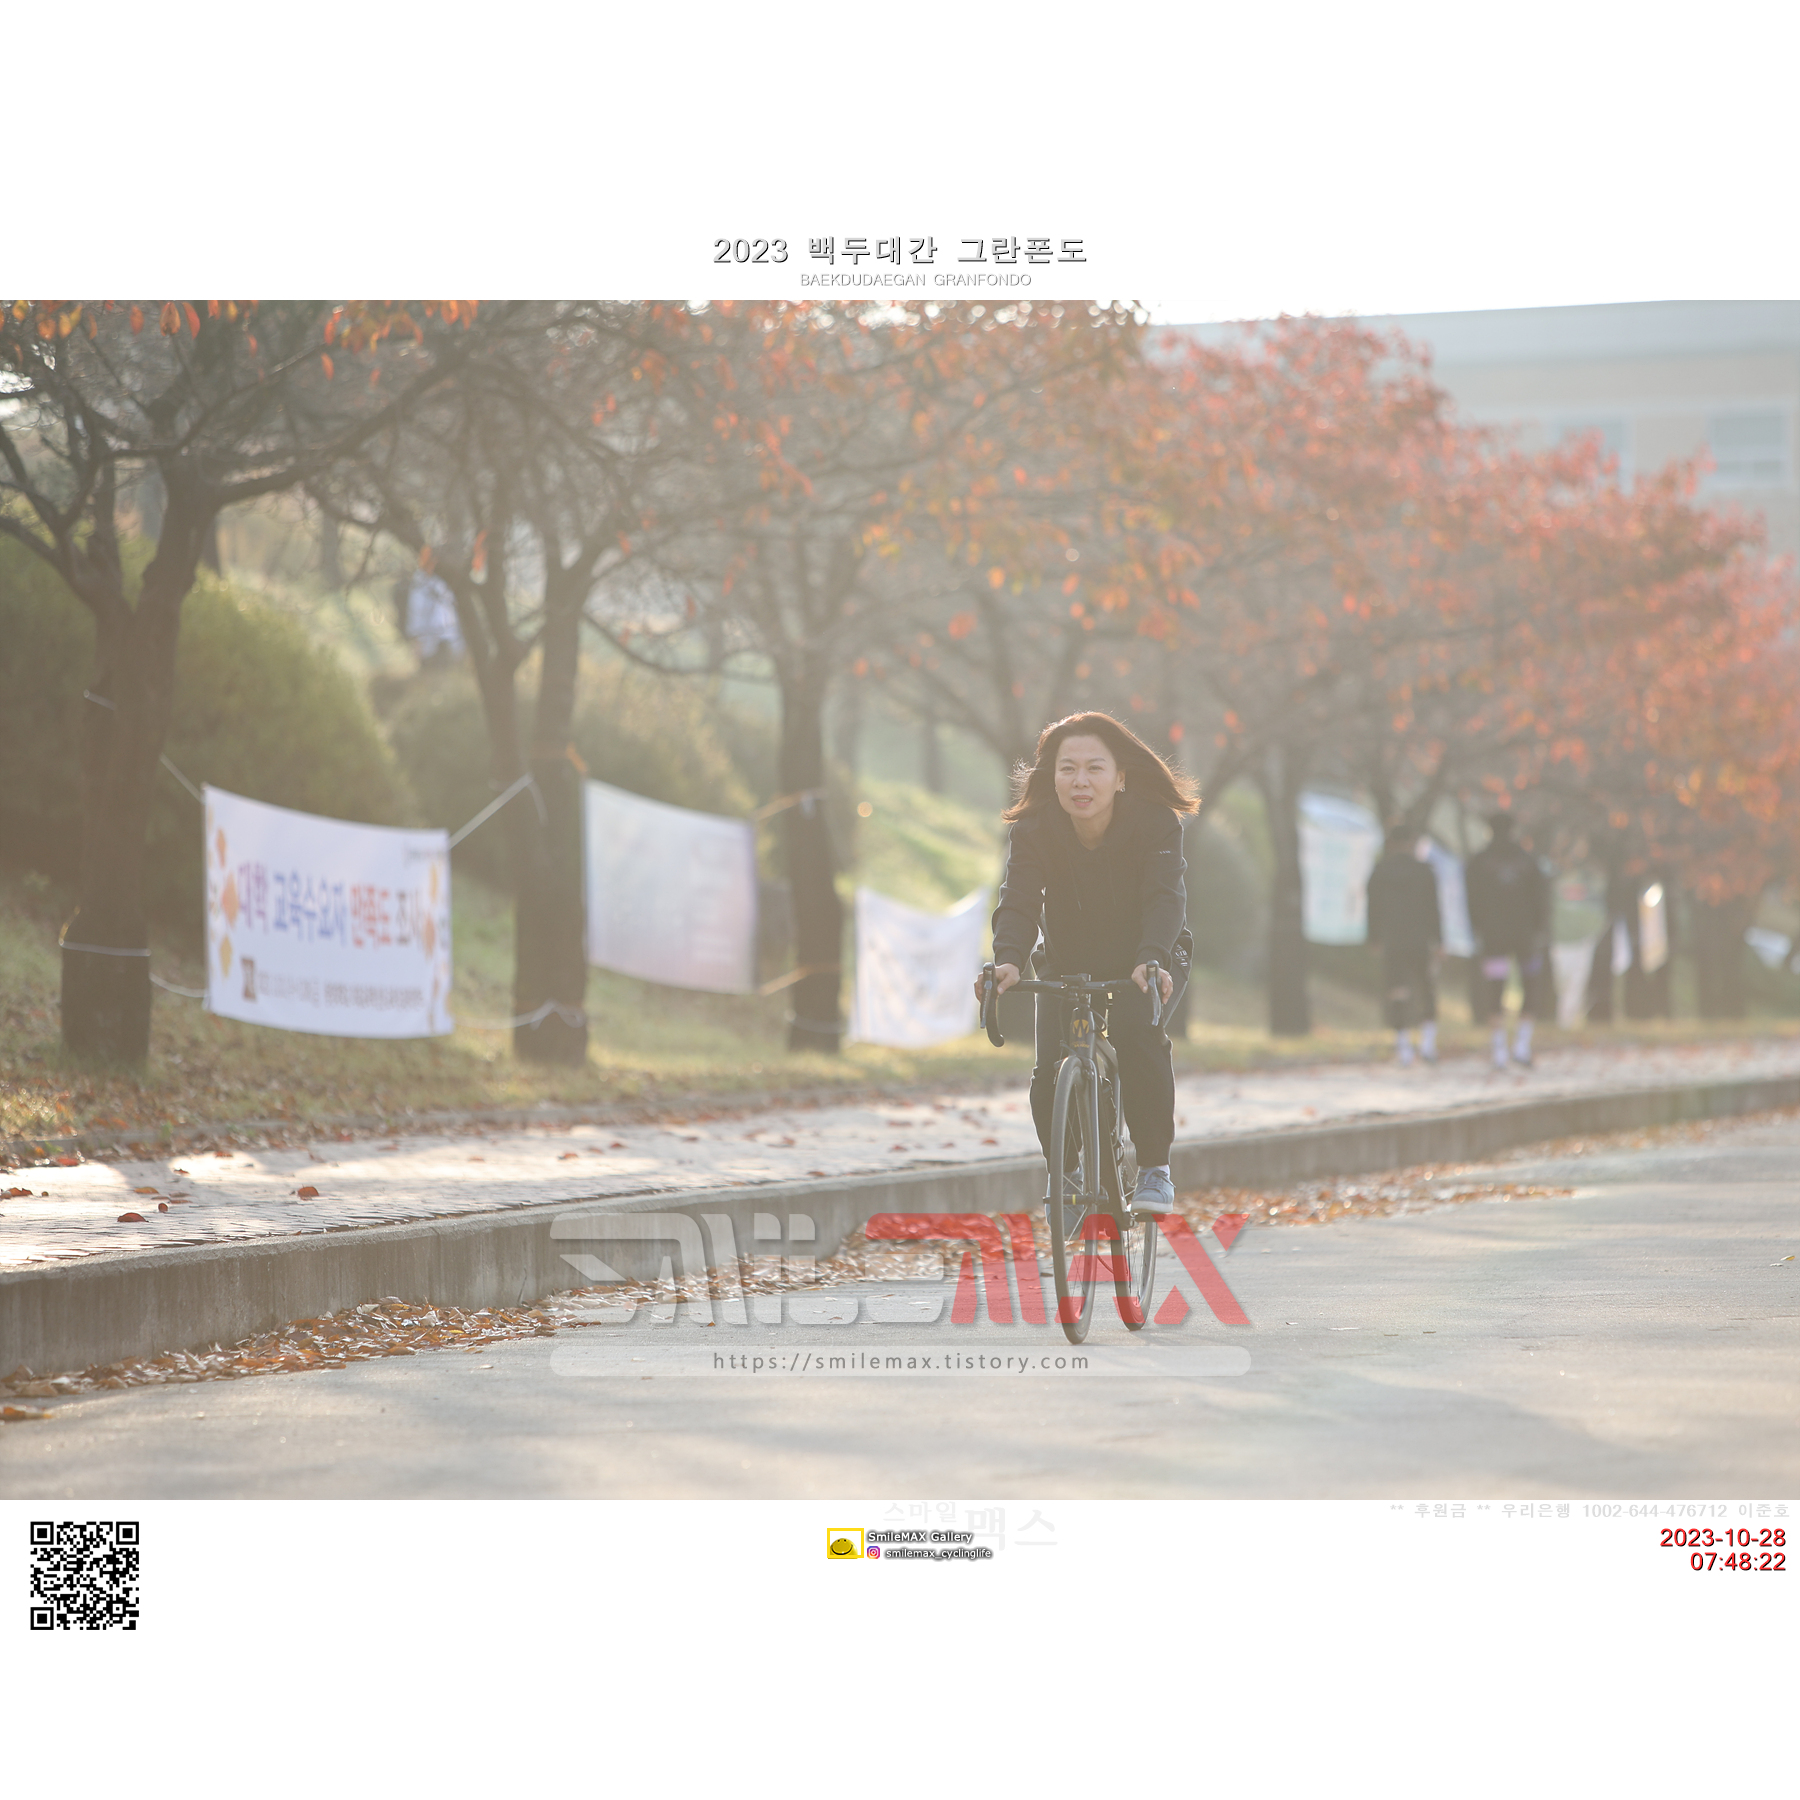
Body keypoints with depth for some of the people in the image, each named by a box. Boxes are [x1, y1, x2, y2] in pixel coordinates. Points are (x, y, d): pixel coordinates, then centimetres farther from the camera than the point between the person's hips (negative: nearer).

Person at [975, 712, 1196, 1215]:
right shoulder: (1035, 830, -20)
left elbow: (1164, 898, -37)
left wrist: (1151, 961, -57)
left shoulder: (1156, 823, -25)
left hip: (1149, 963, -2)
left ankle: (1154, 1166, -16)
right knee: (1050, 1076, -17)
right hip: (1068, 965, 2)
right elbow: (1018, 901, -32)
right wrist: (1008, 960, -53)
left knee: (1137, 1033, -32)